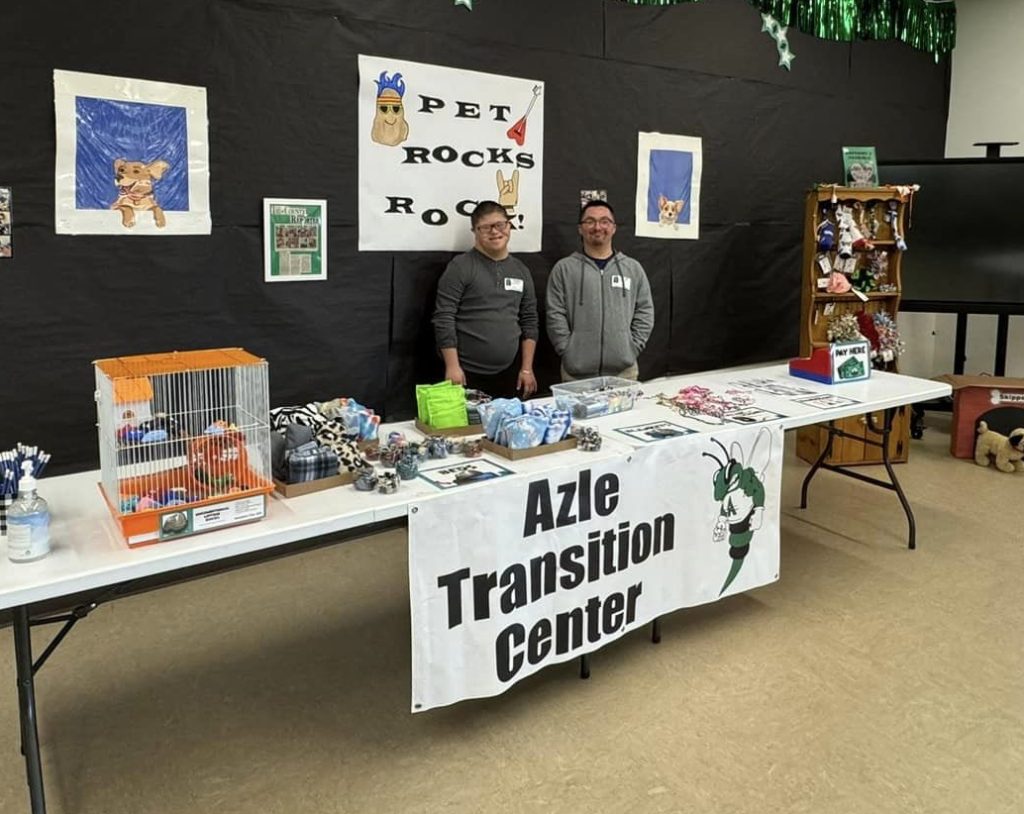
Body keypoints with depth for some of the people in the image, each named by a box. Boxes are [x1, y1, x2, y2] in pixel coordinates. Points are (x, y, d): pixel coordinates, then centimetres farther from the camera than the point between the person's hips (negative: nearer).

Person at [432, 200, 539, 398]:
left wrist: (527, 368, 5)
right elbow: (444, 319, -9)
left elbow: (529, 321, 11)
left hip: (509, 374, 5)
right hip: (468, 374, -4)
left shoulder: (521, 271, 11)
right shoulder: (461, 267, -5)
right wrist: (452, 366, -15)